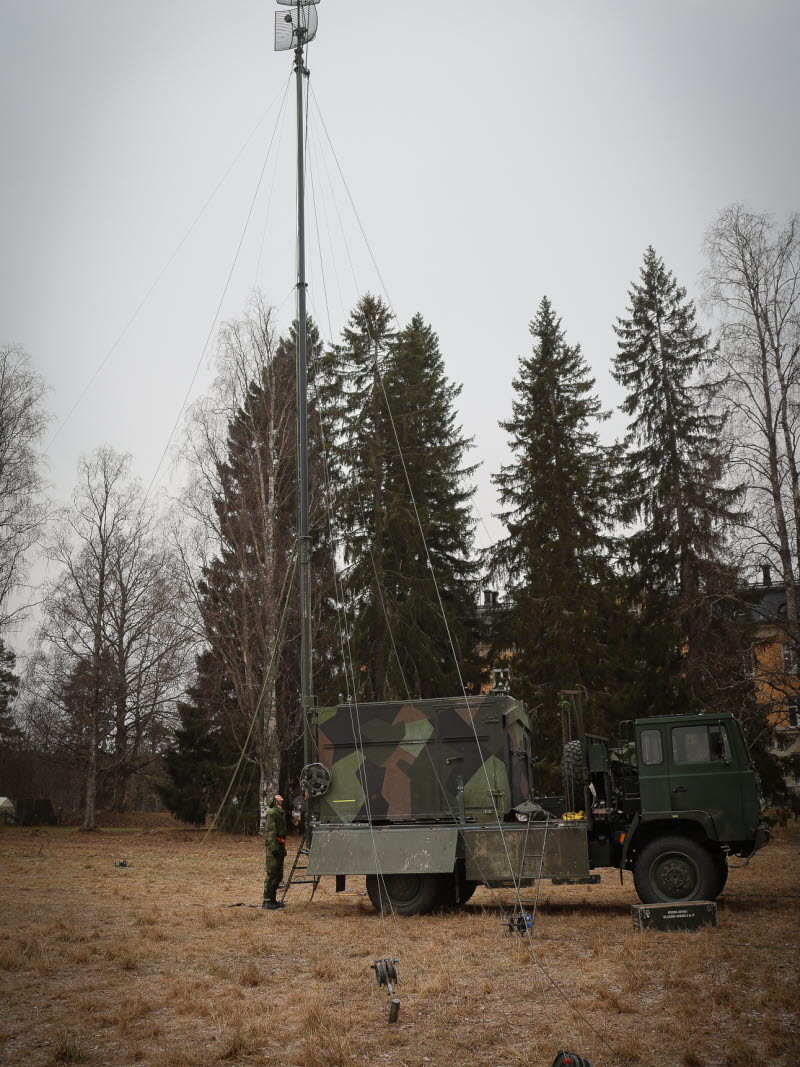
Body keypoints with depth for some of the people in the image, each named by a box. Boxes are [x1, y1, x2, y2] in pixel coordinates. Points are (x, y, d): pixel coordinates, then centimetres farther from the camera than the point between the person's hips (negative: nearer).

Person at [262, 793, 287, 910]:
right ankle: (267, 901, -5)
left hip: (279, 847, 10)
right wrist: (273, 847, -24)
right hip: (273, 847, -10)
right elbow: (270, 831, -18)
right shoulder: (272, 812, -11)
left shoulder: (280, 813, 20)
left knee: (278, 875, 13)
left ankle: (272, 900, 20)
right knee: (272, 874, -8)